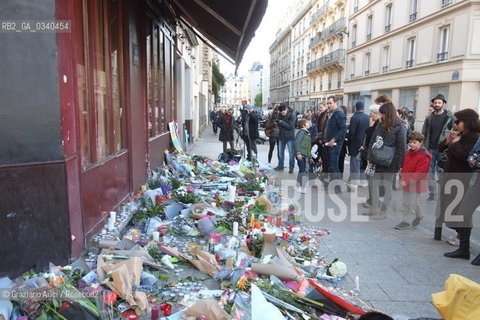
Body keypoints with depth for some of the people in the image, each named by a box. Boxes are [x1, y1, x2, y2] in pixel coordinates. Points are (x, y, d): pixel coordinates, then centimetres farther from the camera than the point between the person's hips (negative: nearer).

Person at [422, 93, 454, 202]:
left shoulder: (449, 117, -2)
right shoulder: (429, 118, 9)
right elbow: (424, 133, 12)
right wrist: (424, 147, 3)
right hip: (430, 149, 3)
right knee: (430, 172, 4)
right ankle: (431, 194, 13)